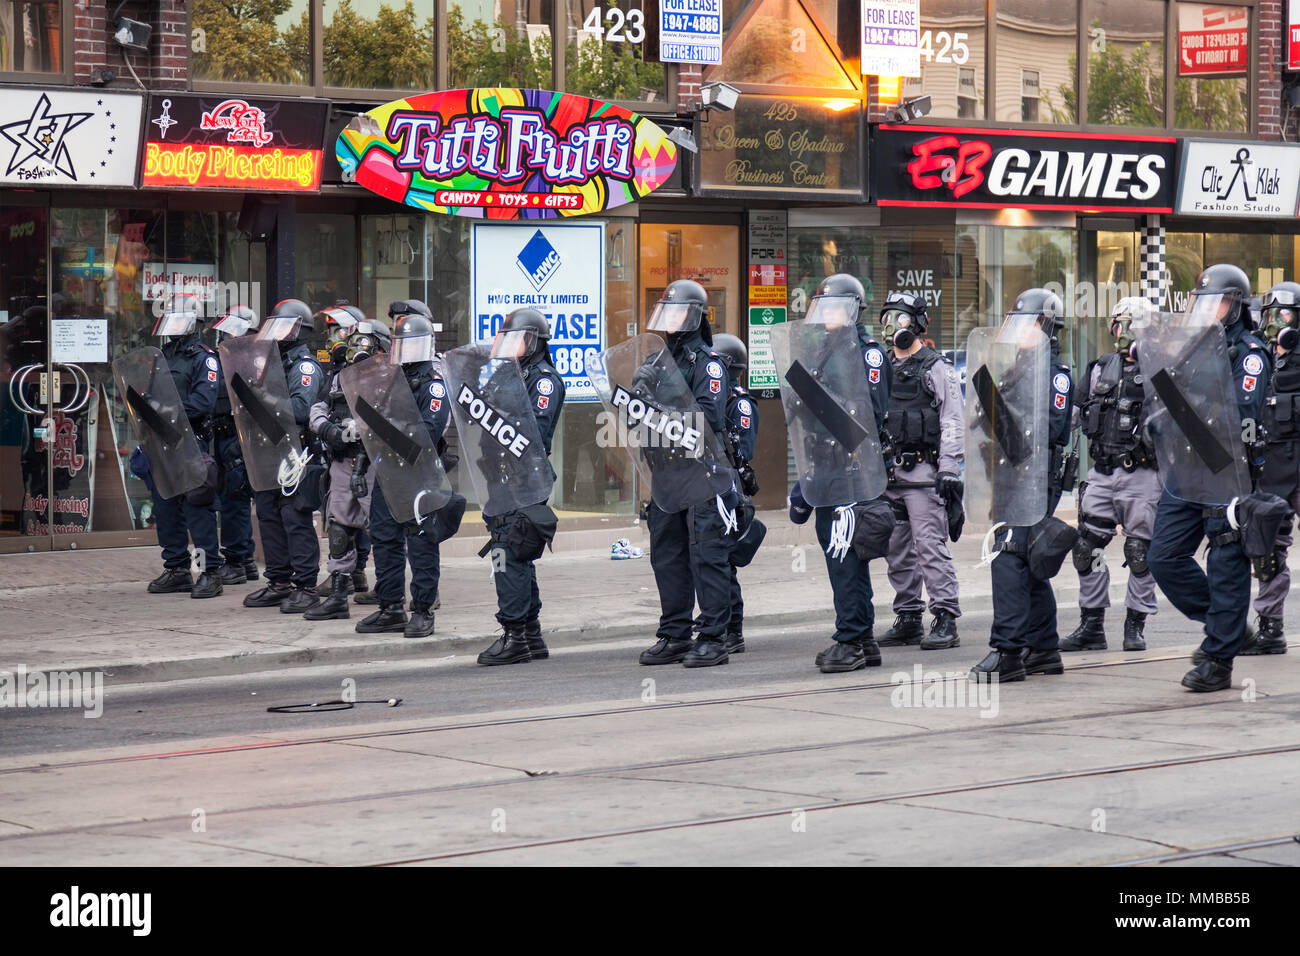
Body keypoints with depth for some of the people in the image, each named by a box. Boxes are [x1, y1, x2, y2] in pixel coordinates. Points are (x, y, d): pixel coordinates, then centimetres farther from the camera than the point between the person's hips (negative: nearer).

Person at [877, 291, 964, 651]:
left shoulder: (936, 369, -1)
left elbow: (953, 423, -6)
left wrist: (949, 468, -14)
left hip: (922, 472, -7)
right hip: (887, 473, 7)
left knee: (931, 546, -12)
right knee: (897, 552, 9)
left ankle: (945, 620, -12)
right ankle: (908, 618, 16)